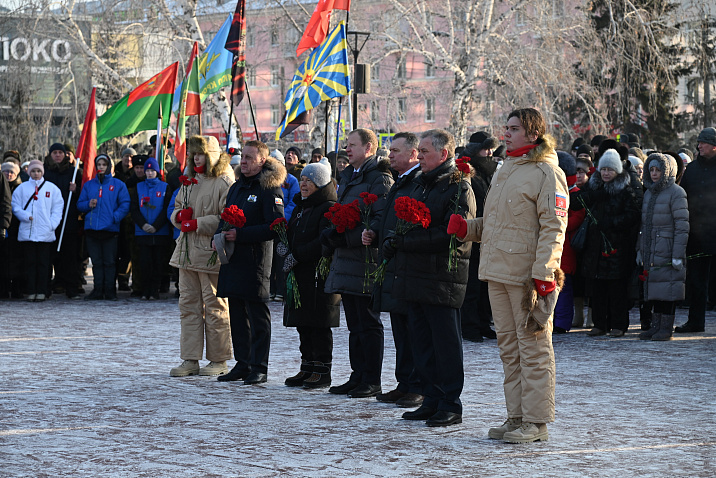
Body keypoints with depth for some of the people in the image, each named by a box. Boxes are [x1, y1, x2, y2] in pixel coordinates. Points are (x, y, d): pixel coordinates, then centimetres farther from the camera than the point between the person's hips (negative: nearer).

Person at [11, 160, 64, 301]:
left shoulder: (52, 188, 8)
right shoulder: (22, 188, 9)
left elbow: (58, 207, 7)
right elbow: (16, 206, 6)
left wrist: (52, 224, -5)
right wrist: (26, 216, -11)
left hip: (46, 233, 0)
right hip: (27, 231, 1)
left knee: (44, 263, 0)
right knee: (30, 262, 2)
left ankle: (42, 292, 3)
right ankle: (31, 291, 5)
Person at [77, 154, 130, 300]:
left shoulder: (118, 184, 5)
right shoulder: (89, 185, 15)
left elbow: (125, 205, 0)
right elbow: (80, 205, 16)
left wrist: (115, 217, -14)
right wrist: (88, 205, -6)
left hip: (110, 228, -3)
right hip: (92, 228, 3)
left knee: (110, 262, -1)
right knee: (96, 261, 6)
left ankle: (110, 291, 3)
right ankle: (98, 291, 9)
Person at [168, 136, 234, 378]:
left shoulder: (224, 182, -9)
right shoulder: (189, 180, 16)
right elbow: (177, 208, 24)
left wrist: (197, 224, -18)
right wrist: (179, 215, 0)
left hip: (211, 253, -8)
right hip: (187, 252, 8)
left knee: (214, 306, 0)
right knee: (188, 304, 8)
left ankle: (218, 360, 8)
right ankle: (190, 360, 12)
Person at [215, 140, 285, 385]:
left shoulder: (270, 189, -8)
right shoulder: (237, 187, 17)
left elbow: (275, 227, -16)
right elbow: (226, 217, 26)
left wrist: (240, 234, -19)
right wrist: (219, 236, 5)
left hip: (256, 261, -8)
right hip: (233, 259, 8)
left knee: (257, 314, -3)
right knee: (237, 315, 11)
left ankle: (260, 367, 2)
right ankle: (242, 364, 19)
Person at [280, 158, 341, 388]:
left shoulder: (329, 209, -10)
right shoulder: (300, 207, 19)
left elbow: (325, 242, -20)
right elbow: (290, 233, 21)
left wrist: (296, 256, -18)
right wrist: (283, 246, -2)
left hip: (320, 275, -9)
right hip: (300, 275, 9)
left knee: (319, 324, -5)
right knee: (303, 324, 11)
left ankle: (322, 371, 1)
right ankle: (307, 367, 19)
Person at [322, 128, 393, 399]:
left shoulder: (379, 178, -10)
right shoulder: (348, 177, 19)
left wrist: (348, 236, -21)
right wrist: (330, 235, 8)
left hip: (366, 260, -9)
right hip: (346, 260, 9)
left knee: (368, 323, -4)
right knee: (354, 324, 13)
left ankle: (372, 381, 1)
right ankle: (358, 377, 19)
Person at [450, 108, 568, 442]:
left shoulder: (546, 172, -8)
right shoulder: (504, 171, 20)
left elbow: (553, 227, -15)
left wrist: (543, 275, -22)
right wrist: (466, 228, 7)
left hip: (527, 275, -9)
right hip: (498, 273, 9)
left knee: (533, 347, -3)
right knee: (508, 346, 12)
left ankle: (536, 421, 1)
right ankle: (516, 417, 19)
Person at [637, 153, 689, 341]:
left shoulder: (676, 193, -7)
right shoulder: (648, 193, 15)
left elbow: (682, 227, -11)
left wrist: (678, 255, -16)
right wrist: (640, 249, 14)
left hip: (668, 252, -7)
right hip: (650, 252, 7)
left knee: (667, 290, -5)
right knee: (654, 289, 8)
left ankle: (666, 328, 0)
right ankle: (656, 326, 13)